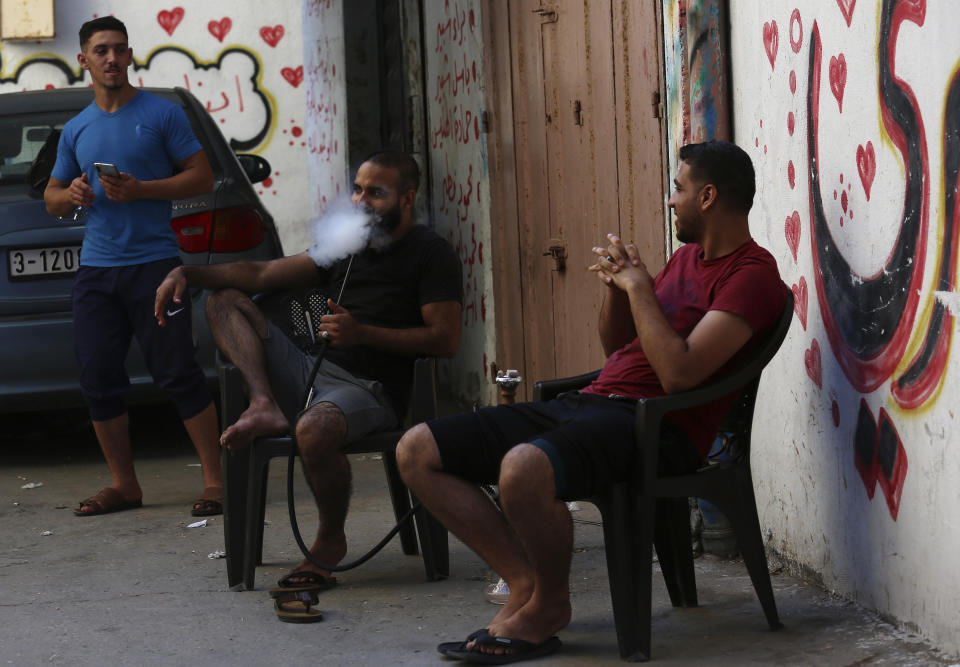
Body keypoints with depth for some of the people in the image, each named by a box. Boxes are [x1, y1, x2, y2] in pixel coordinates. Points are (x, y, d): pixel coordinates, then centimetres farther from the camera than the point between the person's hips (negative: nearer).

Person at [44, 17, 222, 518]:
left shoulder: (161, 114, 1)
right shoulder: (76, 130, 15)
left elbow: (202, 176, -2)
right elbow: (51, 196, 22)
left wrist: (139, 190, -14)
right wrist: (71, 195, -3)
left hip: (153, 262, -5)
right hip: (95, 269, 5)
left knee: (177, 372, -9)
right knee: (98, 379, 3)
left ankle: (214, 480, -4)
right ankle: (123, 485, 13)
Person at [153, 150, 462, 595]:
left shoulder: (431, 254, 0)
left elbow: (445, 340, -9)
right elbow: (260, 276, 16)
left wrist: (362, 333, -17)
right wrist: (187, 272, 2)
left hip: (368, 389, -7)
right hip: (310, 370, 8)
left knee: (314, 430, -40)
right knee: (226, 301, 6)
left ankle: (330, 542, -11)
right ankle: (265, 407, -19)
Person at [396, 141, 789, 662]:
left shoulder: (752, 275, -7)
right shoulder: (687, 256, 23)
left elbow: (678, 374, -20)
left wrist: (639, 285, -10)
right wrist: (616, 284, 10)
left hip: (653, 424, -10)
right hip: (589, 403, 10)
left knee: (523, 468, -40)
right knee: (417, 451, -3)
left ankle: (550, 602, -11)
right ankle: (526, 581, -6)